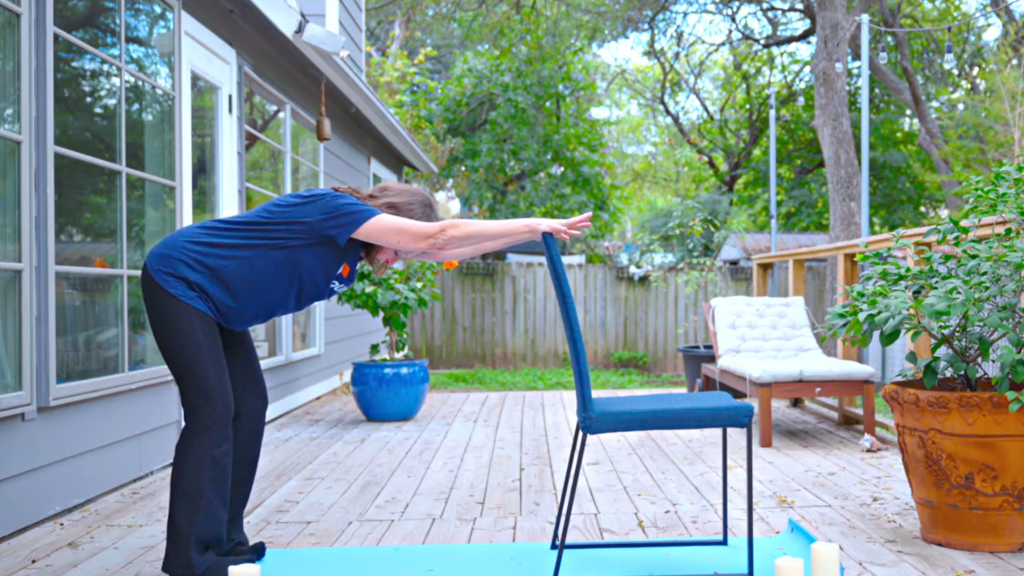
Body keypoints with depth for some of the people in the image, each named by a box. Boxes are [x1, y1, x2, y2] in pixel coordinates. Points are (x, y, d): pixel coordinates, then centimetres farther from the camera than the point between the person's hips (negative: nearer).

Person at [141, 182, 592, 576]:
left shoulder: (355, 243, 1)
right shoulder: (336, 207, -26)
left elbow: (446, 249, 0)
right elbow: (438, 236, -32)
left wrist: (536, 232, -2)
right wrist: (533, 225, -26)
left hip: (212, 298, 10)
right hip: (179, 280, -9)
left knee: (248, 407, 5)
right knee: (214, 411, -14)